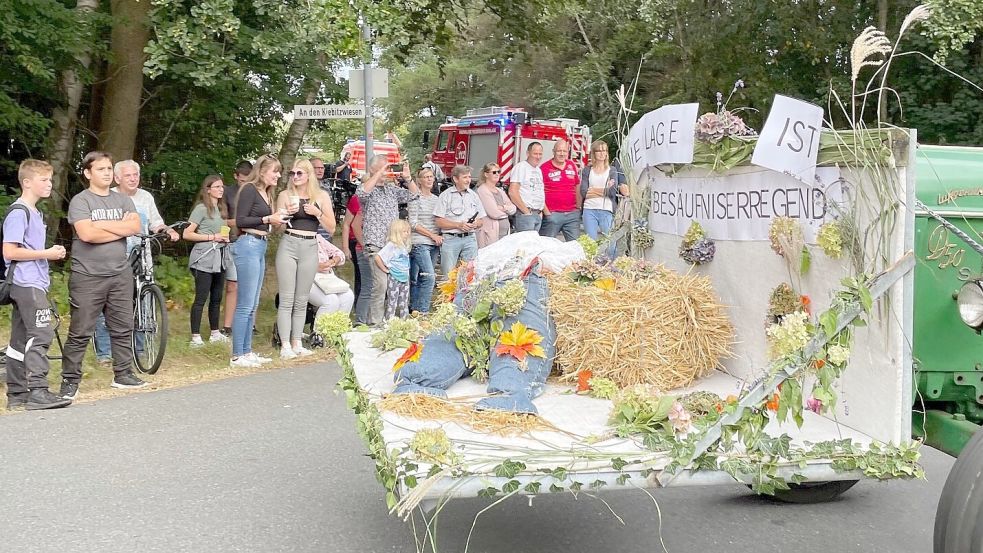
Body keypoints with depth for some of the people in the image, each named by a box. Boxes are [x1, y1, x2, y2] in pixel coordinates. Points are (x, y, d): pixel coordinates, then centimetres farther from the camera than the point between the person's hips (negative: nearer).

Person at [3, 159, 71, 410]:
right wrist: (47, 254, -14)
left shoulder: (34, 213, 19)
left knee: (21, 338, 11)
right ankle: (37, 391, -18)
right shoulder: (18, 212, -11)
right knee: (41, 334, -16)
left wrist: (51, 253, 10)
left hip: (31, 284, 10)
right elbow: (9, 251, -18)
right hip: (28, 285, -10)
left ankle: (17, 394, 15)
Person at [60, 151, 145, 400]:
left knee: (123, 328, 10)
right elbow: (86, 233, -19)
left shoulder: (123, 200, 12)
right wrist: (121, 228, -9)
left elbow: (135, 227, -4)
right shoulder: (80, 201, -4)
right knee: (80, 333, -2)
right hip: (88, 277, -5)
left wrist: (102, 223, -12)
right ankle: (70, 380, 5)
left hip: (120, 274, 5)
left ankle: (123, 374, 21)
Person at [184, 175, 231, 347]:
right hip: (204, 258, -7)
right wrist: (212, 237, -15)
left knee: (216, 298, 12)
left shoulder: (222, 209, 15)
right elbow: (187, 234, -11)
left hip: (219, 258, 7)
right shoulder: (202, 208, -7)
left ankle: (215, 334, 21)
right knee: (201, 298, -7)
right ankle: (195, 337, -5)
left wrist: (226, 237, 9)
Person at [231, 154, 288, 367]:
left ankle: (246, 351, 18)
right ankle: (237, 355, -4)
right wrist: (267, 219, -14)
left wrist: (277, 218, 7)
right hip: (248, 245, -9)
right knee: (245, 305, -7)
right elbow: (240, 220, -14)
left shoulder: (266, 193, 17)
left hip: (260, 247, 9)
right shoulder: (249, 189, -8)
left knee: (252, 306, 12)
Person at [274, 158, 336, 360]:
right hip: (288, 246, -2)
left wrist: (318, 213, -9)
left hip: (310, 248, 2)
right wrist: (287, 213, -12)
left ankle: (297, 343, 12)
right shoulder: (285, 195, 4)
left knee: (301, 300, 7)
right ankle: (285, 345, -3)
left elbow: (331, 229, 7)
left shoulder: (321, 196, 7)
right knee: (287, 299, -5)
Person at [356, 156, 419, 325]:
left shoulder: (392, 189, 19)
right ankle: (375, 322, -9)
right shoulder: (367, 189, 0)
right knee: (380, 285, -15)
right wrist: (379, 173, -21)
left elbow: (413, 194, 18)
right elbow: (362, 192, -24)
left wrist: (408, 178, 2)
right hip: (376, 246, -7)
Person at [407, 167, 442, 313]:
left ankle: (415, 309, 12)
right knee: (429, 277, -17)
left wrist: (440, 236, 5)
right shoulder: (416, 198, -4)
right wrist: (432, 235, -11)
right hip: (419, 242, -6)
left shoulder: (436, 199, 17)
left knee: (417, 279, 9)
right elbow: (413, 223, -9)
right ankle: (422, 311, -13)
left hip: (434, 244, 6)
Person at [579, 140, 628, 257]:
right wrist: (605, 190, -3)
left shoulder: (613, 170, 10)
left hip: (606, 210, -1)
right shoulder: (587, 170, 12)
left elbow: (613, 192, -4)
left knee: (609, 245, -5)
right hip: (589, 210, 1)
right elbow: (583, 192, -1)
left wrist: (594, 190, -2)